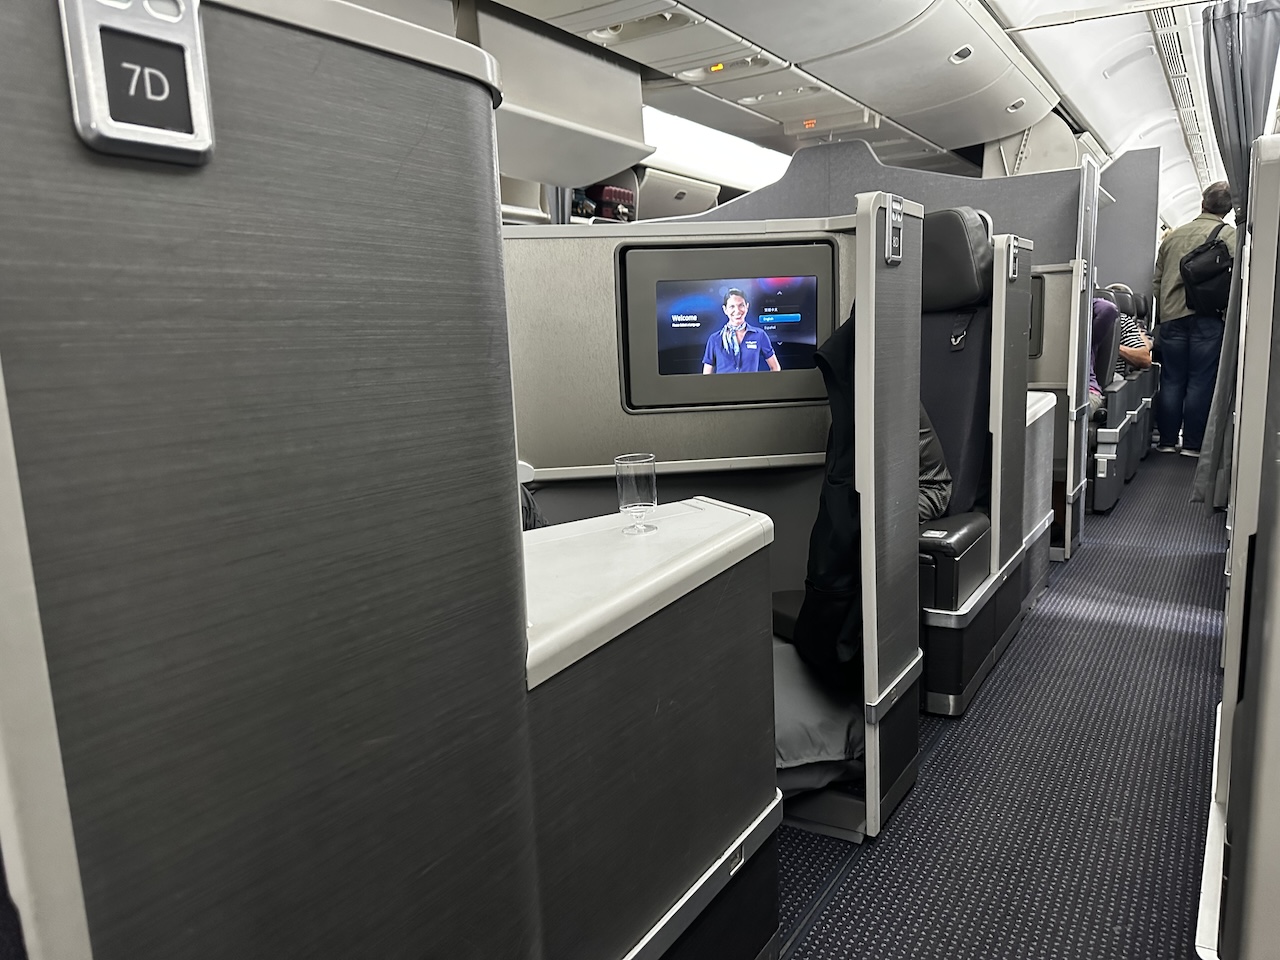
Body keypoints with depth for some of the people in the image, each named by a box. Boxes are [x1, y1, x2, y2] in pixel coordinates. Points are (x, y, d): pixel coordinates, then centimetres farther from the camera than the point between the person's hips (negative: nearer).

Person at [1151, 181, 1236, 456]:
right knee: (1201, 382, 0)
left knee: (1171, 381, 7)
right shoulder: (1230, 236, 0)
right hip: (1208, 319, -4)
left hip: (1171, 317, 4)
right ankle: (1192, 444, 2)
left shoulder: (1172, 236, 14)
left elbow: (1157, 282, 16)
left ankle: (1167, 441, 8)